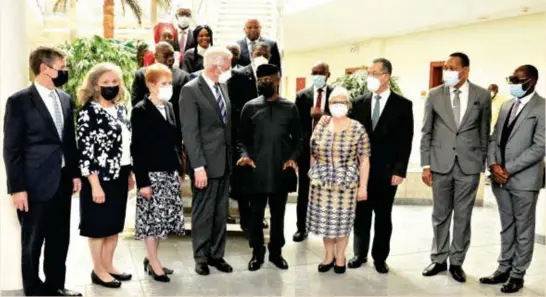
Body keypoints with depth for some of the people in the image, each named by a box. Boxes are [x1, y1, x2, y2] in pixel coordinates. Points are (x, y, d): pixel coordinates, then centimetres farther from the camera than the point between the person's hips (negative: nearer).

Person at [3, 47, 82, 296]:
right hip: (36, 184, -6)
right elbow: (11, 149, -10)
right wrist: (17, 188, -13)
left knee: (59, 239, 15)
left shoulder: (65, 99, 8)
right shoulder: (19, 101, -9)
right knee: (32, 243, 9)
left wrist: (75, 172, 10)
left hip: (62, 181, 6)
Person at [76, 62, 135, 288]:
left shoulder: (121, 108, 8)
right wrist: (95, 184, -19)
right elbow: (84, 151, -17)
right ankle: (98, 270, 19)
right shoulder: (89, 112, -13)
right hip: (100, 177, -7)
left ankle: (109, 265, 29)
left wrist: (130, 173, 14)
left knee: (115, 224, 15)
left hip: (119, 176, 7)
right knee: (99, 225, 6)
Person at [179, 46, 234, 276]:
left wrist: (232, 156, 8)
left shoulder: (223, 86, 10)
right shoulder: (191, 90, -12)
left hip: (225, 160, 7)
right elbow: (190, 132, -16)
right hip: (206, 162, -7)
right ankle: (201, 257, 22)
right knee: (203, 212, 6)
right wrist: (198, 166, -20)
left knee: (221, 212, 13)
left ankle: (217, 254, 26)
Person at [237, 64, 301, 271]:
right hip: (257, 170, 0)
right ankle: (257, 252, 23)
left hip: (281, 171, 1)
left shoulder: (290, 108, 4)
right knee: (256, 214, 8)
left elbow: (297, 138, 7)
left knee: (278, 214, 11)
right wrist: (245, 154, -12)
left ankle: (276, 251, 26)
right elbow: (243, 138, 6)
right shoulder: (250, 107, 3)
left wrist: (293, 157, -8)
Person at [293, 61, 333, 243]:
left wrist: (325, 115, -20)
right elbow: (297, 122, 4)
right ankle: (301, 227, 19)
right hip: (306, 148, 2)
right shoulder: (302, 95, 7)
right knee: (304, 190, 8)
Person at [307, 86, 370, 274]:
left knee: (343, 221, 7)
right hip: (322, 183, 2)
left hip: (346, 184, -2)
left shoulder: (358, 129, -6)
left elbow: (364, 160, -6)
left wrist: (363, 186, -9)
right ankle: (329, 255, 27)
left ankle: (340, 256, 25)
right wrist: (314, 177, 6)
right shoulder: (320, 128, 2)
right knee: (325, 220, 9)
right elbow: (313, 155, 9)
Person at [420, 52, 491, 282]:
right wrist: (425, 165, -1)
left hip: (469, 165, 0)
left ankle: (457, 262, 21)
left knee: (463, 216, 7)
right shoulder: (434, 95, 1)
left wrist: (482, 163, 5)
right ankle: (439, 259, 23)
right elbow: (426, 132, 3)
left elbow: (484, 133, 6)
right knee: (440, 215, 9)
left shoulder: (482, 96, 1)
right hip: (440, 164, 1)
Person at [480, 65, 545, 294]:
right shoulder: (507, 106, 13)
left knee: (523, 229, 6)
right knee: (506, 227, 15)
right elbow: (494, 138, 12)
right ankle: (504, 269, 25)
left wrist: (509, 169, -16)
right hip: (501, 178, 6)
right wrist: (493, 164, -6)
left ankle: (517, 274, 17)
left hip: (524, 178, -6)